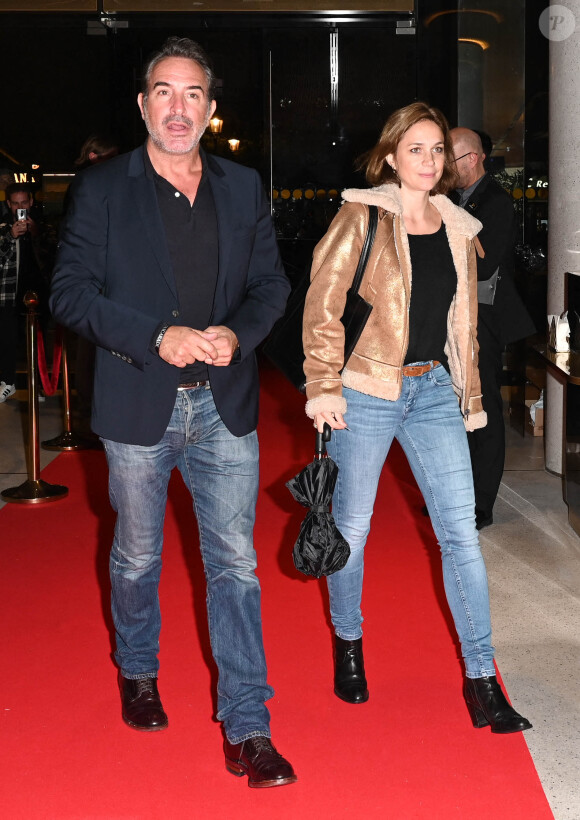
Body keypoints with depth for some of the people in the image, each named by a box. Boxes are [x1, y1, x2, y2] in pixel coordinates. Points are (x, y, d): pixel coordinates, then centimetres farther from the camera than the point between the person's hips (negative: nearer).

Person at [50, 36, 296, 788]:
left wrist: (236, 334, -12)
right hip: (138, 406, -1)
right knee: (136, 558, 16)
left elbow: (271, 283, 9)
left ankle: (247, 731, 9)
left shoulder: (243, 188, 7)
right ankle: (137, 674, 42)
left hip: (224, 406, 2)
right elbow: (71, 292, -7)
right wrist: (158, 337, -19)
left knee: (235, 564, 1)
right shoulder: (101, 189, -2)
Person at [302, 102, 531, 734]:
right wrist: (323, 386, -14)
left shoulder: (458, 229, 11)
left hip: (434, 393, 4)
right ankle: (348, 645, 32)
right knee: (351, 530, 7)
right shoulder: (362, 217, -4)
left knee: (461, 532, 1)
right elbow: (323, 304, -8)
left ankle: (480, 678, 10)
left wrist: (469, 397, 16)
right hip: (365, 393, -4)